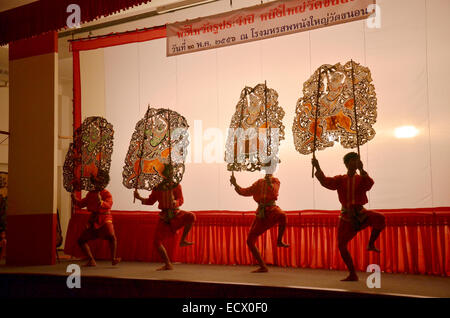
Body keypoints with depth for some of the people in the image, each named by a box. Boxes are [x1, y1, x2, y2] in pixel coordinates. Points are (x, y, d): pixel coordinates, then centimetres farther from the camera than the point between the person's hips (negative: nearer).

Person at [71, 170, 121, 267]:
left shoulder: (106, 194, -4)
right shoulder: (90, 194, 13)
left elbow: (108, 205, -22)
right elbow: (81, 204, 20)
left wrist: (101, 202, -40)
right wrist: (75, 199, 2)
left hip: (105, 219, -6)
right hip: (93, 220, 6)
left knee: (112, 236, -30)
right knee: (81, 240, 1)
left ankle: (113, 259, -17)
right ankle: (91, 261, 8)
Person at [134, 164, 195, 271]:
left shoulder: (176, 185, 2)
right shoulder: (158, 188, 8)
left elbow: (181, 200, -6)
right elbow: (150, 201, 16)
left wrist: (175, 202, -28)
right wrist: (139, 197, 2)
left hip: (175, 213, -2)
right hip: (164, 216, 3)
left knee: (191, 216, -33)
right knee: (157, 241, -5)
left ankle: (183, 240, -14)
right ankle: (168, 265, 12)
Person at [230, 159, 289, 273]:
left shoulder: (275, 181, 6)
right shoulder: (259, 183, 18)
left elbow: (274, 193, -14)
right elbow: (245, 192, 17)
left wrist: (270, 183, -32)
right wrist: (235, 184, 2)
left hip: (271, 210, -4)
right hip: (261, 214, 4)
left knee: (282, 215, -40)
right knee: (250, 241, -3)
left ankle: (279, 241, -18)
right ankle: (263, 267, 8)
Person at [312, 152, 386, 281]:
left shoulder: (361, 179, 5)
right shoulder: (340, 180, 8)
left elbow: (369, 183, -17)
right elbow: (325, 181, -7)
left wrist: (361, 169, -29)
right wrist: (317, 168, -19)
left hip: (360, 213, -1)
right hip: (346, 216, 2)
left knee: (380, 219, -31)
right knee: (341, 245, -1)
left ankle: (371, 244, -5)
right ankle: (352, 274, 14)